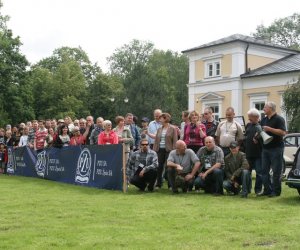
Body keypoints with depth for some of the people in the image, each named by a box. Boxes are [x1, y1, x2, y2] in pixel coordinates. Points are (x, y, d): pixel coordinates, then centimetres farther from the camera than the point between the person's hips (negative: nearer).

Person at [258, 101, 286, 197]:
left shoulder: (279, 119, -8)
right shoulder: (264, 120, 15)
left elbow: (283, 132, -19)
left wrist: (269, 129, -21)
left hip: (276, 149, -7)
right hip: (265, 148, 8)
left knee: (276, 171, -2)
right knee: (264, 171, 8)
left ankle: (276, 191, 5)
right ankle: (267, 190, 15)